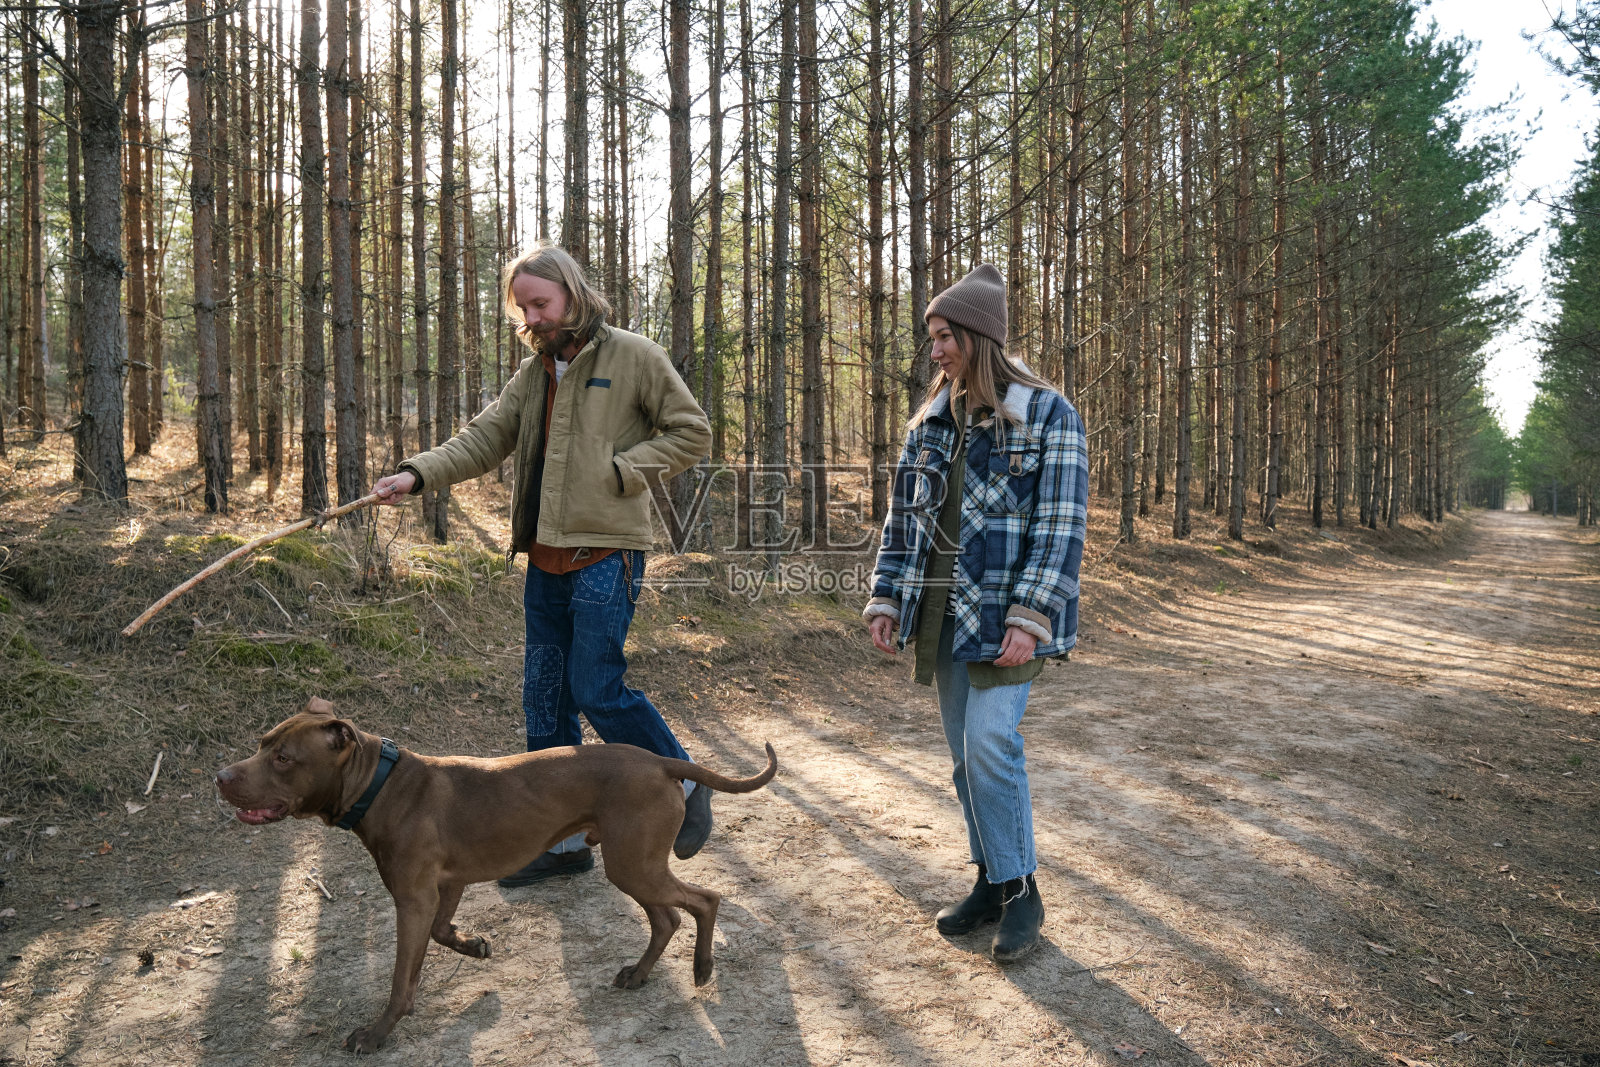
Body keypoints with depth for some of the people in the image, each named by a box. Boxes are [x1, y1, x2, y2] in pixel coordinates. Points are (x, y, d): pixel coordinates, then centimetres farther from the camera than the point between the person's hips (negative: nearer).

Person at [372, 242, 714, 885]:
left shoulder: (633, 356, -2)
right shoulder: (533, 374, 15)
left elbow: (692, 432, -3)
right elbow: (484, 439, 9)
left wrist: (621, 471, -13)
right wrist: (417, 474, -7)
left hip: (605, 554, -7)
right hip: (545, 559, 7)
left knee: (596, 689, -8)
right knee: (545, 697, 9)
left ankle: (684, 786, 16)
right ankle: (563, 839, 22)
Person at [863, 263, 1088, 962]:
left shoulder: (1047, 416, -6)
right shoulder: (931, 423, 11)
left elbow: (1061, 525, -12)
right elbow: (903, 515, 13)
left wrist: (1030, 617, -19)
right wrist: (885, 600, 5)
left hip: (1005, 614, -6)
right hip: (942, 610, 6)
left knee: (991, 745, -12)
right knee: (965, 753, 10)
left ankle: (1021, 892, 6)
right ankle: (991, 880, 24)